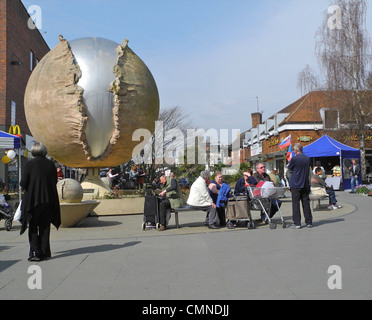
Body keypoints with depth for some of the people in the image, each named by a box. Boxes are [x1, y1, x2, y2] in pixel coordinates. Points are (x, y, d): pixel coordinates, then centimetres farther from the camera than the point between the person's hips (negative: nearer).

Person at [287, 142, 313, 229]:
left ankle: (297, 223, 0)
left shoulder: (294, 159, -13)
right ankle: (309, 222, 14)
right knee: (306, 203, 10)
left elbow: (289, 168, 1)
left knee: (295, 203, 0)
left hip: (296, 184, -5)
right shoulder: (307, 158, 5)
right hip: (305, 184, 5)